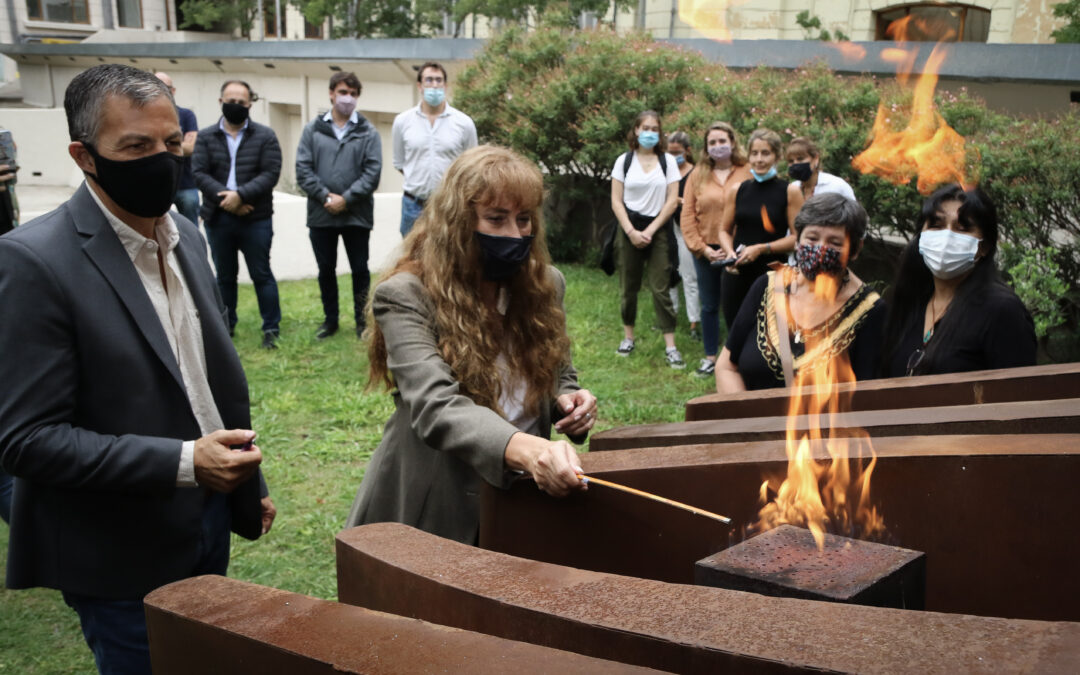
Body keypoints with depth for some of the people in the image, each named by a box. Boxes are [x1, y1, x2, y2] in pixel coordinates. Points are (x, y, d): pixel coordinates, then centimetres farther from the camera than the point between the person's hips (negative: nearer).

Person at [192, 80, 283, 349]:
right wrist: (223, 197, -17)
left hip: (256, 219, -2)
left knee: (261, 275, 2)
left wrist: (241, 195, -19)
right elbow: (199, 173, -3)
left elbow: (270, 174, -8)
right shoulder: (206, 137, 6)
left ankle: (271, 328, 8)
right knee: (224, 276, 12)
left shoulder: (265, 136, 1)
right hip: (218, 218, 2)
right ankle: (226, 326, 23)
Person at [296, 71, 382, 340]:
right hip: (320, 214, 2)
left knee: (360, 269, 5)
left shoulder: (368, 132, 2)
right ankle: (330, 319, 24)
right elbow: (303, 169, -1)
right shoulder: (313, 129, 5)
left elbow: (373, 172, -6)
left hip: (357, 215, -1)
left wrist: (346, 199, -14)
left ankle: (362, 321, 18)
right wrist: (326, 197, -12)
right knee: (326, 269, 11)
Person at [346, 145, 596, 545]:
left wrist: (567, 402, -5)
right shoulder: (405, 297, -12)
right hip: (436, 514, -4)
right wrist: (526, 450, -45)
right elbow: (436, 407, -27)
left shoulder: (544, 285, 5)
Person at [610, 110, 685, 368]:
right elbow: (616, 201, 1)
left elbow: (672, 201, -1)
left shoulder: (668, 161, 3)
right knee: (629, 287, 7)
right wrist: (631, 231, -9)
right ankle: (628, 337, 22)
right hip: (629, 230, 1)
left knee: (660, 288, -6)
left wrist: (650, 231, -8)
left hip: (658, 230, -1)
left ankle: (670, 346, -5)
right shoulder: (624, 161, 4)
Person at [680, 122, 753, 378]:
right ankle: (710, 358, 23)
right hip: (705, 252, 3)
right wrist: (702, 248, -6)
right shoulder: (698, 176, 5)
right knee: (709, 306, 12)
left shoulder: (748, 173, -2)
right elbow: (687, 217, 3)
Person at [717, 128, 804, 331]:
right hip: (737, 275, 3)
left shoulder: (790, 192, -2)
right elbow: (724, 230, 13)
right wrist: (730, 252, -7)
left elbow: (798, 236, -5)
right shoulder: (737, 191, 8)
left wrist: (761, 249, -14)